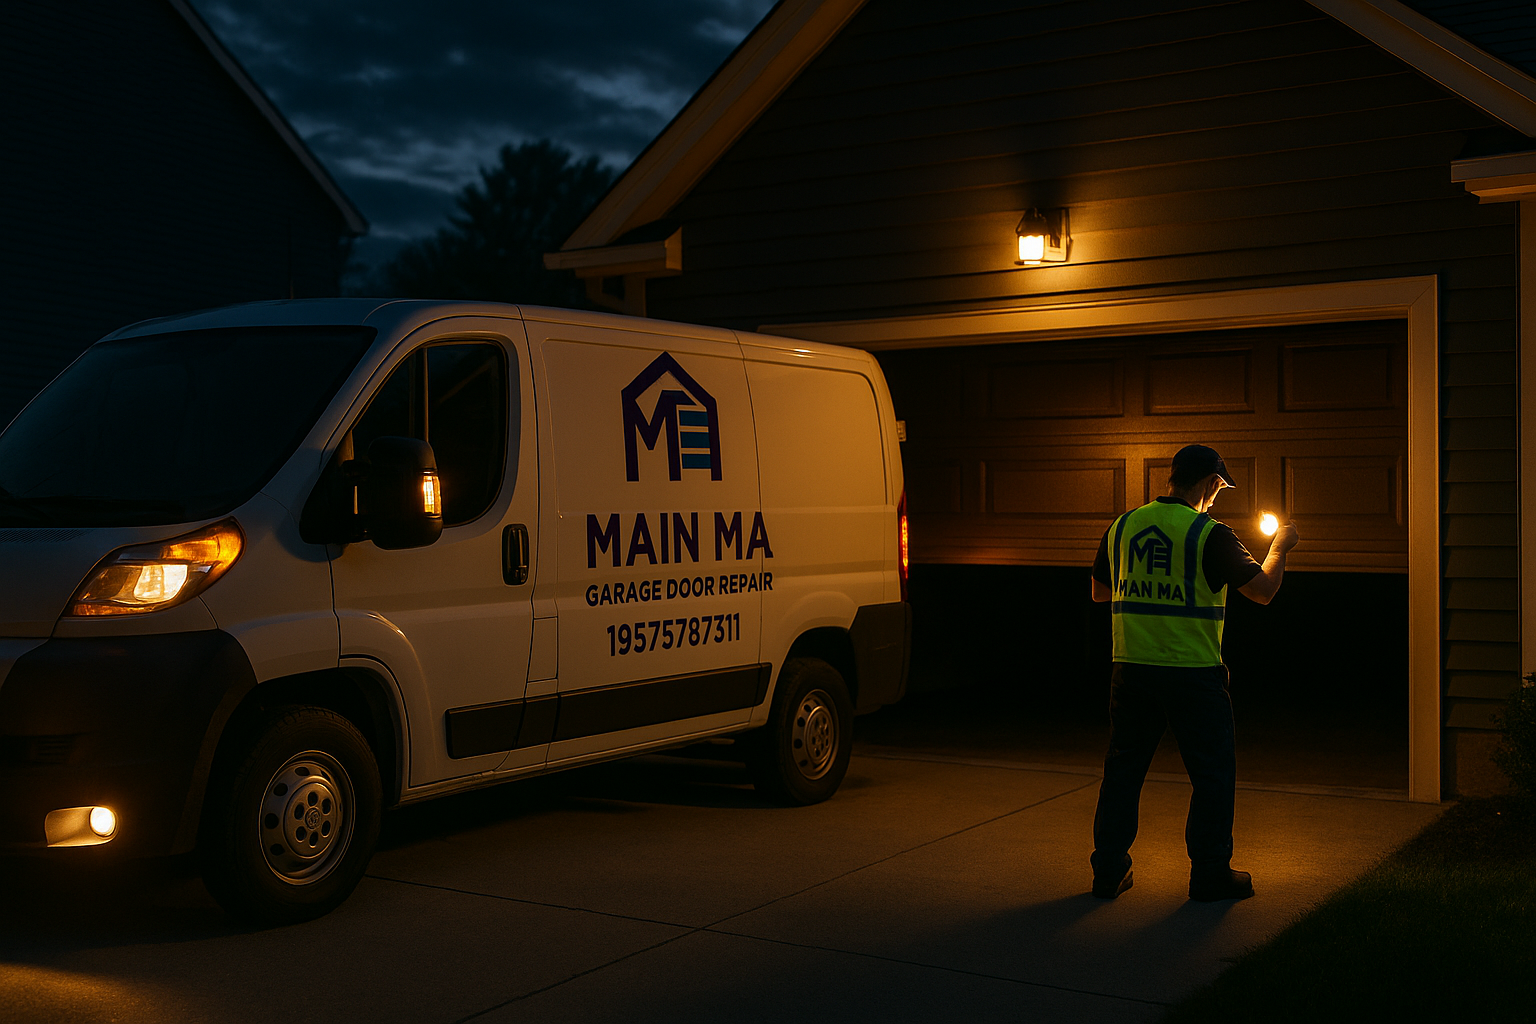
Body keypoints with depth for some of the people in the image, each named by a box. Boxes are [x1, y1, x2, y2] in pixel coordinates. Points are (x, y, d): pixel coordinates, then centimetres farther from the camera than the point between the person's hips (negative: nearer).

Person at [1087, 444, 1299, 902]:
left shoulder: (1122, 527, 4)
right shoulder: (1210, 535, -11)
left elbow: (1099, 590, 17)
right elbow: (1263, 590, -6)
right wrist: (1280, 546, 12)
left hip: (1131, 671, 5)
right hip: (1192, 673, -4)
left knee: (1123, 770, 13)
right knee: (1213, 774, 10)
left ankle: (1108, 872, 17)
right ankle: (1211, 873, 16)